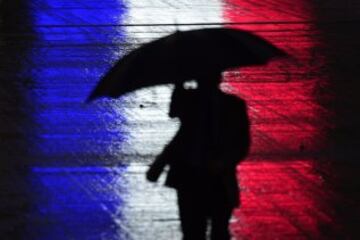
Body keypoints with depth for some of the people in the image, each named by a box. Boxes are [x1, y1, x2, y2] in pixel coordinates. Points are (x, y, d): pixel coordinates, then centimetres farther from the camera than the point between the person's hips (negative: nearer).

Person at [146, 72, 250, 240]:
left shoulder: (233, 106, 1)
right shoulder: (188, 100, 3)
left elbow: (242, 144, -1)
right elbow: (174, 112, -19)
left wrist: (224, 162, -19)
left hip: (220, 180, 0)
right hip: (190, 177, 0)